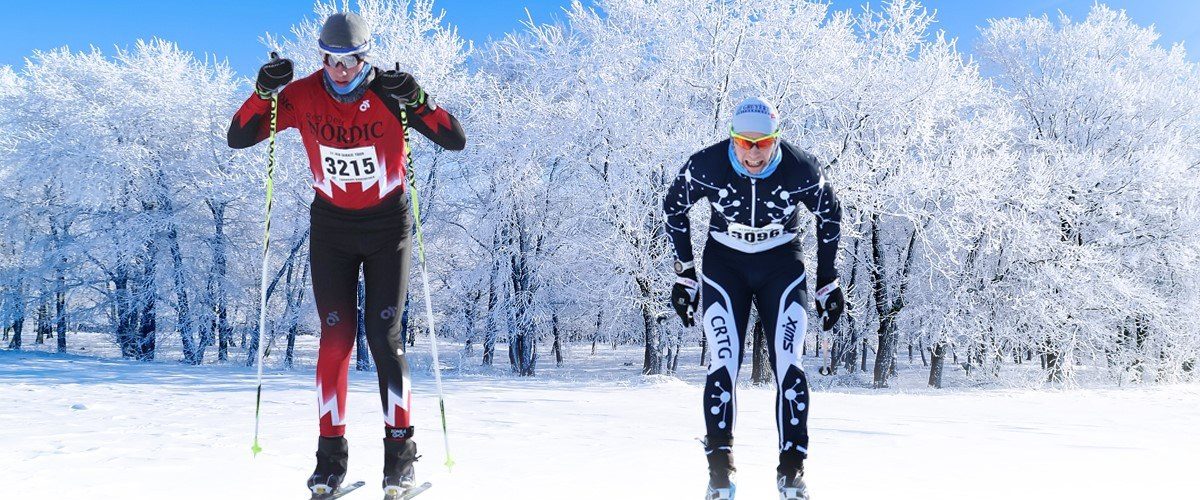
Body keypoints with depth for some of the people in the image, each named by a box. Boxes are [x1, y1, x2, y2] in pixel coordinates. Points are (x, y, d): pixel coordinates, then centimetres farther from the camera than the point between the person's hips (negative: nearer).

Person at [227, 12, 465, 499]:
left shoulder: (390, 94, -14)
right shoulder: (302, 96, -8)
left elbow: (456, 140, -17)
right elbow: (237, 139, -5)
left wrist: (417, 101, -32)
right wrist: (264, 93, -22)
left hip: (388, 225, -2)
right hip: (330, 226, 2)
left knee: (384, 336, -7)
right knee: (336, 338, -3)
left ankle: (400, 451, 5)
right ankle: (331, 454, 8)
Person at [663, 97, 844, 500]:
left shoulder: (800, 170, -20)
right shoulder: (706, 166, -20)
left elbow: (830, 215, 0)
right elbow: (674, 208, -1)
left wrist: (828, 282, 3)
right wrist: (684, 275, 0)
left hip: (782, 266, 0)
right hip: (724, 266, 0)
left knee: (787, 364, -11)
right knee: (723, 364, -11)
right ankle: (719, 467, 4)